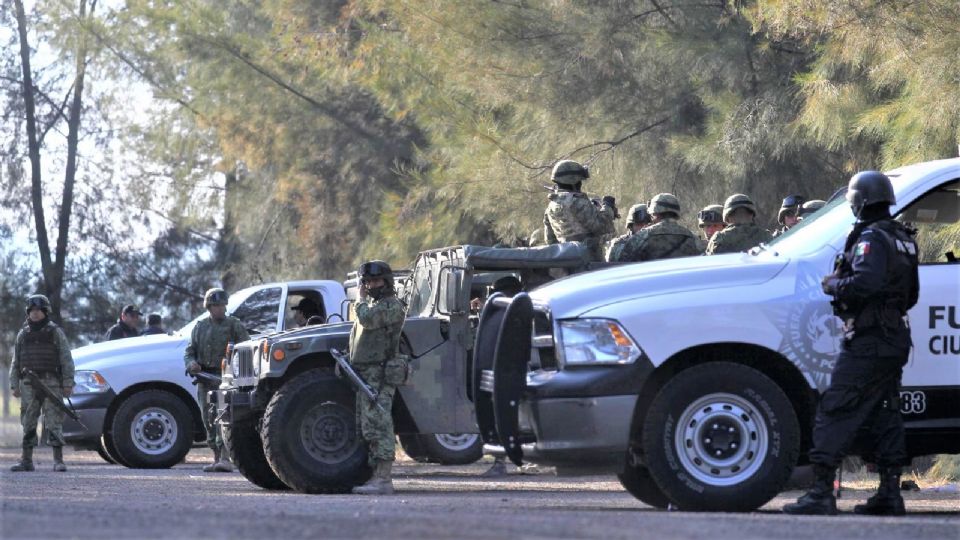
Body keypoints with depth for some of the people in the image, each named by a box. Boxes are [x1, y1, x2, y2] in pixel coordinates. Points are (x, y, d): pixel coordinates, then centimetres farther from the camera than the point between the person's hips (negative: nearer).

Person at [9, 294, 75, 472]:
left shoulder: (56, 332, 4)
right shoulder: (23, 334, 13)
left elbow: (66, 360, 1)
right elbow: (15, 362, 16)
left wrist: (67, 384, -7)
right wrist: (14, 385, 8)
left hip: (51, 384, -3)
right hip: (29, 385, 3)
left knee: (54, 423, -7)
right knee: (28, 424, 4)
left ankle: (58, 461, -6)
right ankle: (26, 460, 8)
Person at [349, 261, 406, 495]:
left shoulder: (392, 306, -10)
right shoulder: (373, 305, 22)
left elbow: (366, 319, -22)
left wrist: (361, 300, -7)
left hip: (379, 376, -11)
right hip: (364, 376, 11)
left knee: (377, 427, -15)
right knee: (366, 429, 11)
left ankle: (383, 480, -17)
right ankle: (376, 477, 15)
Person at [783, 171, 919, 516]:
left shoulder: (872, 238, -13)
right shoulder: (903, 239, 17)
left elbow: (864, 283, -28)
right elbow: (912, 294, 24)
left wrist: (834, 286, -12)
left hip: (867, 341, -9)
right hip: (896, 341, 9)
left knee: (835, 413, -10)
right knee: (885, 414, 12)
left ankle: (821, 493, -15)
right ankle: (890, 494, 11)